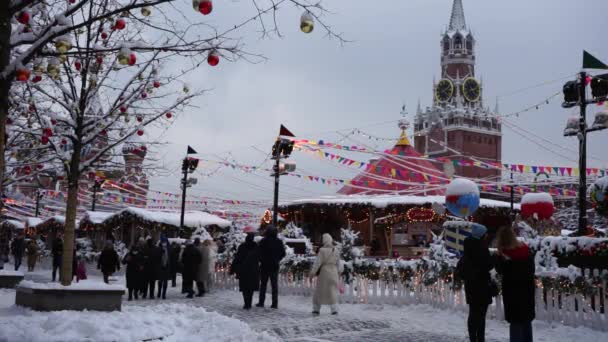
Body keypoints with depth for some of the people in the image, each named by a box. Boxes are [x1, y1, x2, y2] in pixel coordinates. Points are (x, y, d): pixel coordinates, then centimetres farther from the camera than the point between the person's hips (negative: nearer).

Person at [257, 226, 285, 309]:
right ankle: (275, 303, 4)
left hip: (265, 265, -3)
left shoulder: (263, 241, -10)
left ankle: (261, 302, 5)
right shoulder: (279, 242, 1)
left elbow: (259, 253, -10)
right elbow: (283, 253, 6)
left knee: (263, 284, 6)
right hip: (275, 266, 3)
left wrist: (261, 260, 7)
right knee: (274, 285, 7)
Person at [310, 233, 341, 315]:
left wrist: (313, 271, -11)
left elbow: (318, 262, -15)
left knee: (319, 290, 9)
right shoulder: (336, 250, 3)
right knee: (332, 290, 7)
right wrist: (338, 273, 22)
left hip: (324, 271, -3)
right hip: (333, 272, 3)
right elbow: (338, 263, 10)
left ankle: (316, 309, 13)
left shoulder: (322, 250, -12)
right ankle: (334, 309, -5)